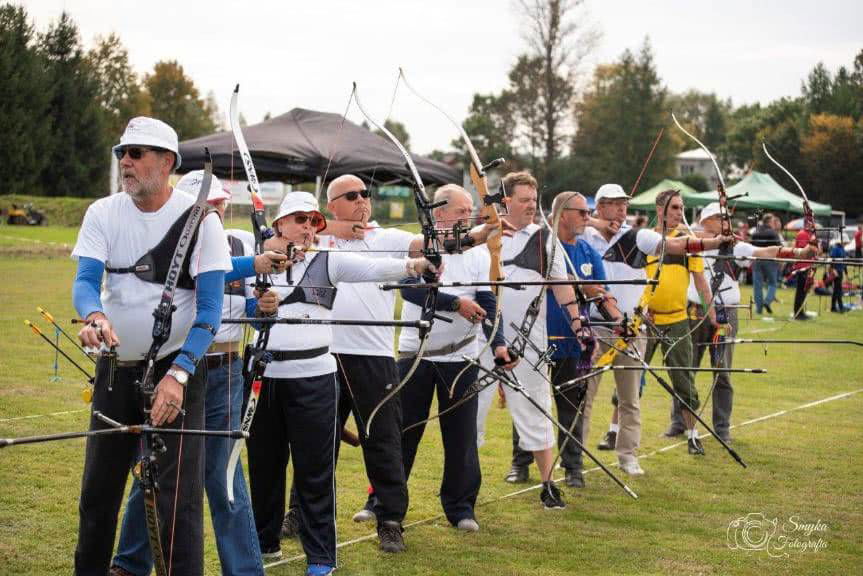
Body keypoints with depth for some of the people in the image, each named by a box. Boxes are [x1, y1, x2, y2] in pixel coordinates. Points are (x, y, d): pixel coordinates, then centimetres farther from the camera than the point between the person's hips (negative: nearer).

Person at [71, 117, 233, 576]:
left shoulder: (200, 219, -10)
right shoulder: (103, 214, 1)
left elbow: (209, 309, -13)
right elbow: (85, 280, -11)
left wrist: (178, 374, -24)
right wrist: (95, 315, -35)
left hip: (178, 367, -4)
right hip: (116, 367, 4)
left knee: (179, 497, -7)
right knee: (97, 490, 13)